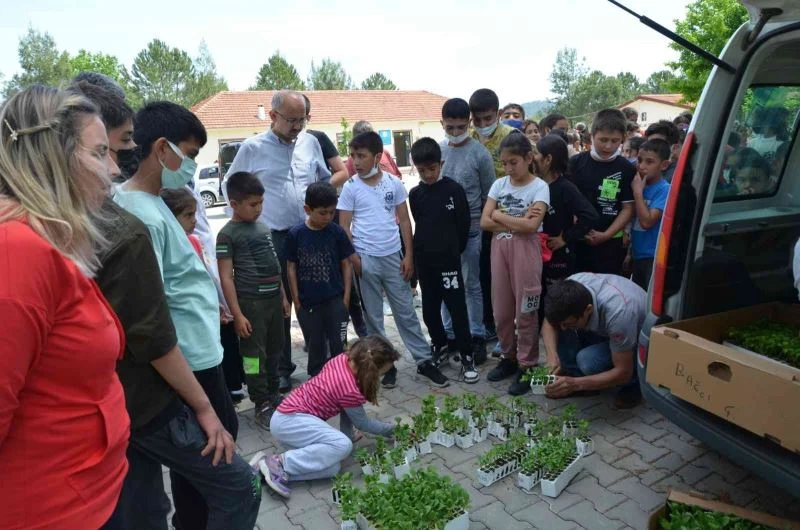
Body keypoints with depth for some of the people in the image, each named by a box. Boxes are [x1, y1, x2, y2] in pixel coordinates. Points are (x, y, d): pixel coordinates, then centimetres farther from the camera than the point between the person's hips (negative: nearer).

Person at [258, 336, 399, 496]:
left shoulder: (343, 359, 0)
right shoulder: (350, 391, -21)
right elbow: (362, 423, -1)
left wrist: (348, 434, 14)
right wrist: (391, 429, 13)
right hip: (289, 420, -9)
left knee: (332, 468, -8)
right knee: (343, 445, -27)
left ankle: (271, 468, -8)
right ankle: (280, 464, -19)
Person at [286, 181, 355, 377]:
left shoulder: (337, 232, -6)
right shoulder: (295, 235, -7)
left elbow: (346, 264, 1)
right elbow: (291, 268, 0)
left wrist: (346, 296, -3)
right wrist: (296, 300, 1)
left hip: (335, 300, 0)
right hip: (308, 302, 1)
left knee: (339, 345, 6)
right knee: (315, 346, 15)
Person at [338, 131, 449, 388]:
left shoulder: (394, 183, 0)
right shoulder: (350, 188, -4)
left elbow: (404, 220, 4)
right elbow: (344, 226, -2)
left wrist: (409, 255, -1)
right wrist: (352, 258, -10)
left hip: (393, 257, 1)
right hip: (365, 260, -1)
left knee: (406, 312, 9)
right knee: (373, 316, 9)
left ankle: (424, 360, 19)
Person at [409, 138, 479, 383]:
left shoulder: (454, 189, -7)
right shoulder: (414, 194, 4)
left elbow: (464, 224, -2)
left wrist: (455, 250, 4)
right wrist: (423, 250, 12)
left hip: (449, 260, -4)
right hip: (425, 261, 4)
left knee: (457, 309, -1)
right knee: (430, 309, 12)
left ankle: (466, 356, 10)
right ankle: (440, 348, 31)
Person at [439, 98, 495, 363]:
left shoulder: (479, 154, -9)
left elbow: (489, 196, -4)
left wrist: (485, 226, -2)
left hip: (470, 229, -4)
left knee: (471, 285, 5)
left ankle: (477, 337, 18)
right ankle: (449, 334, 26)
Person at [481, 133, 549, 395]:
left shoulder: (539, 187, -6)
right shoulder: (499, 184, 6)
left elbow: (531, 226, -20)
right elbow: (485, 222, -3)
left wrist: (499, 214, -10)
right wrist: (518, 221, -12)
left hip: (525, 250, -5)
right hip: (499, 249, 5)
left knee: (525, 311, 3)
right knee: (501, 310, 12)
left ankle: (527, 366, 16)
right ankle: (509, 357, 30)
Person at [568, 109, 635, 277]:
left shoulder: (626, 169, -2)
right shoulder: (576, 163, -1)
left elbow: (628, 208, -1)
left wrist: (606, 235, -12)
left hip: (610, 243, 0)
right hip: (577, 240, 1)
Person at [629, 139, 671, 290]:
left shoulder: (665, 190, -16)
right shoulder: (640, 186, 4)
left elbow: (647, 222, -25)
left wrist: (638, 192, -20)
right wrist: (629, 251, 14)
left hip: (654, 257, -7)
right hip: (638, 255, 7)